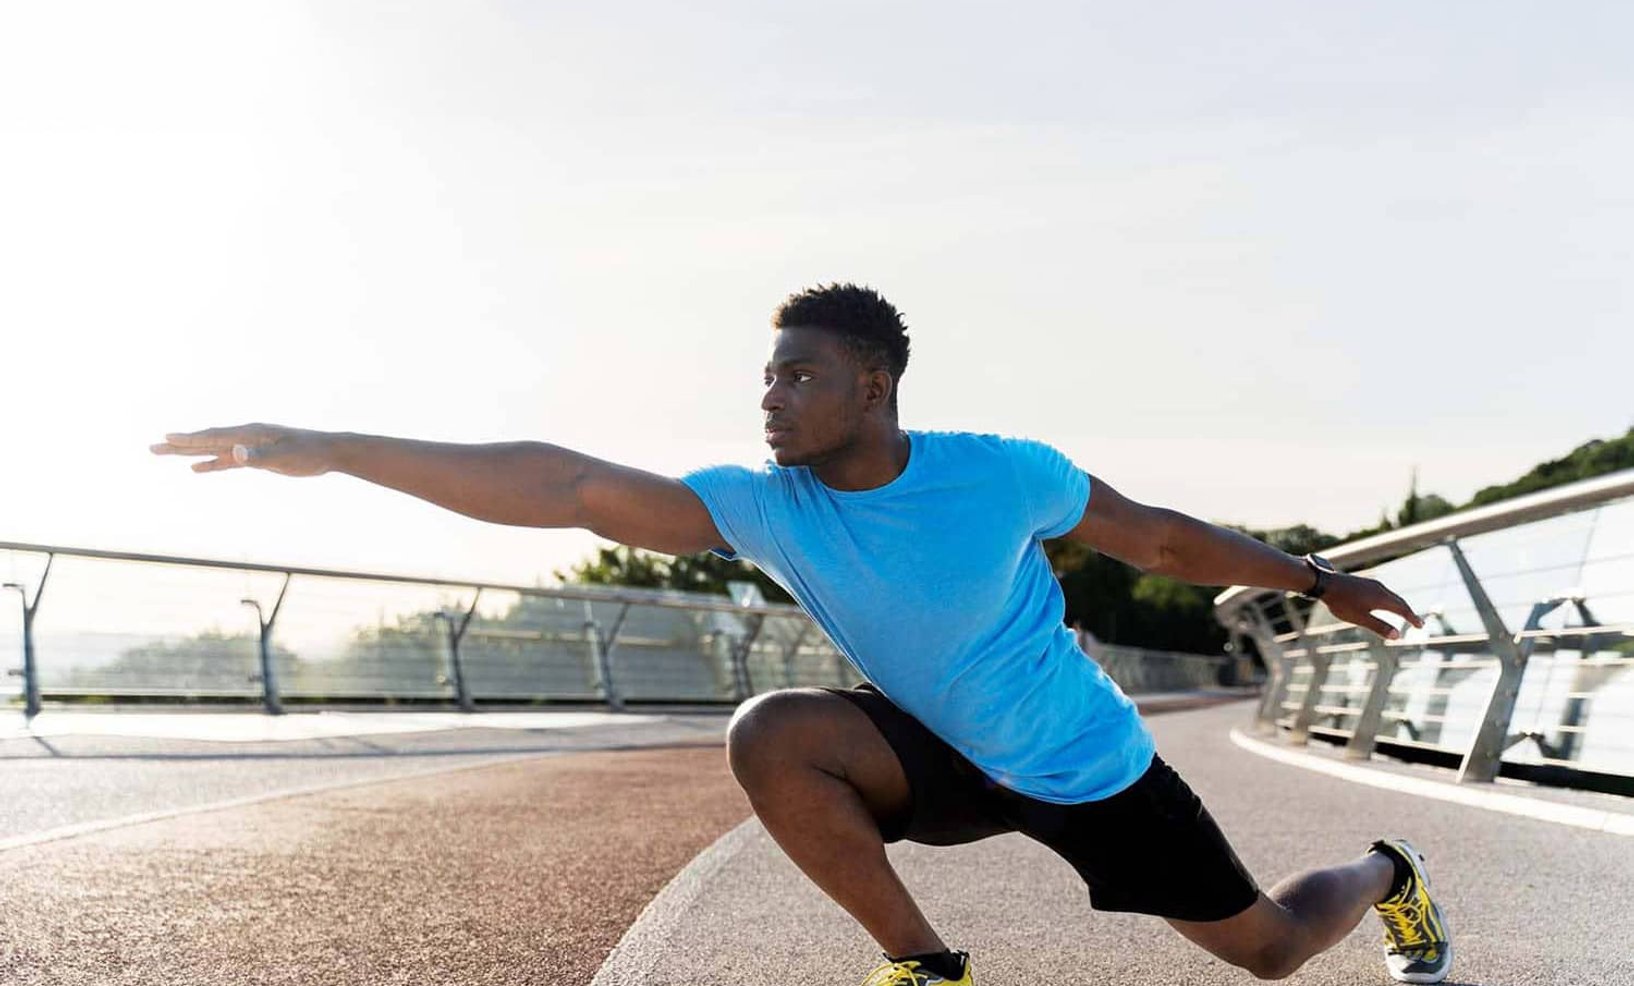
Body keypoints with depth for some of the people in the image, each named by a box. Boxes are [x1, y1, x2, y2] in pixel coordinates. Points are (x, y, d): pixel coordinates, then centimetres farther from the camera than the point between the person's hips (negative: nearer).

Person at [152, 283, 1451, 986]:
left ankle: (1386, 873, 46)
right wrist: (331, 450, -37)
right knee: (771, 734, -26)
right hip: (951, 759, 2)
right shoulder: (767, 507, -20)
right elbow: (578, 487, -29)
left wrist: (1315, 579, 1)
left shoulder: (1003, 477, -25)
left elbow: (1159, 538, -8)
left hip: (1088, 765, -2)